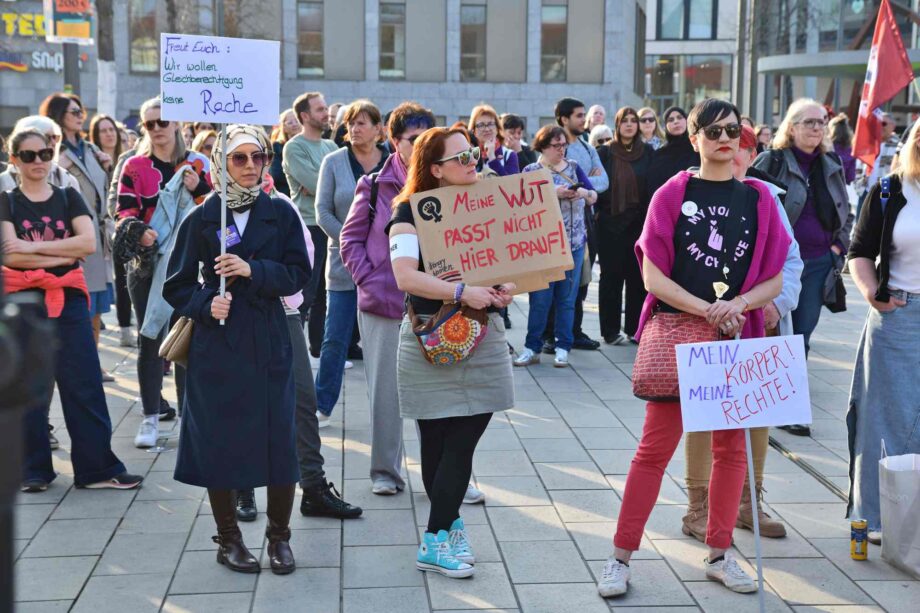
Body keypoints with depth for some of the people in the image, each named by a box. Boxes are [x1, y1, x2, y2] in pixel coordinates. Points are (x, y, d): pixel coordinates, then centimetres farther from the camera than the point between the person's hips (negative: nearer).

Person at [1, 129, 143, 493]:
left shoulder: (69, 198, 9)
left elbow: (88, 243, -7)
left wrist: (33, 247, -11)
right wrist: (63, 255, -11)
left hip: (68, 300, 1)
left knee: (84, 384, -1)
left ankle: (97, 468, 4)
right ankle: (33, 470, 14)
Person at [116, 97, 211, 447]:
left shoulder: (197, 164, 6)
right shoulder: (134, 167, 5)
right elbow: (124, 210, -3)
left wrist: (198, 189, -14)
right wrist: (138, 231, -23)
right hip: (147, 263, 0)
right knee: (150, 339, 0)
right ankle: (152, 416, 7)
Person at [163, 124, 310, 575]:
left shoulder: (280, 214, 4)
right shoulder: (201, 219, 2)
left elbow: (298, 274, -2)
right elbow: (177, 286, 5)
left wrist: (252, 270, -16)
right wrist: (205, 304, -14)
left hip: (269, 341, 1)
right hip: (216, 343, 0)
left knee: (279, 440, -1)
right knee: (219, 442, 3)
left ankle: (279, 536, 16)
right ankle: (228, 538, 19)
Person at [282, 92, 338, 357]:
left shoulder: (330, 146, 16)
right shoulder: (294, 148, -6)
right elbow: (315, 185, -16)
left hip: (331, 225, 7)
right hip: (309, 226, -7)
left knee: (323, 292, 12)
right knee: (305, 293, -6)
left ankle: (318, 346, 20)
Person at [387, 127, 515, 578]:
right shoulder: (411, 211, -5)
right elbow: (406, 276, -20)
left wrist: (505, 287, -7)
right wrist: (462, 292, -26)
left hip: (483, 335, 4)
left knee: (462, 442, -2)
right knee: (437, 444, 4)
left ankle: (444, 530, 10)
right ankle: (442, 534, 15)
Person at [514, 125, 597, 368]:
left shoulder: (574, 167, 10)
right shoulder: (531, 171, 1)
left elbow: (594, 197, 8)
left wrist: (584, 192, -14)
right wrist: (554, 193, -22)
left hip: (574, 243, 3)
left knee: (567, 298, 6)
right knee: (540, 298, -3)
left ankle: (563, 348, 12)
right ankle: (532, 348, 6)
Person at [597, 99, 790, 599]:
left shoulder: (758, 198, 6)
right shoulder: (672, 195, 0)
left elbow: (774, 280, 5)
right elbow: (652, 276, -6)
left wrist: (738, 304, -15)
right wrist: (707, 309, -17)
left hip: (737, 338, 3)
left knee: (731, 447, 9)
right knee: (656, 447, -2)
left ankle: (719, 555, 24)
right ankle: (621, 557, 7)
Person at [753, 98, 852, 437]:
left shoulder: (831, 165, 10)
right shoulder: (771, 161, -6)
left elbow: (845, 212, 21)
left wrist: (838, 246, 9)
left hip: (818, 264, 4)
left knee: (801, 337, 6)